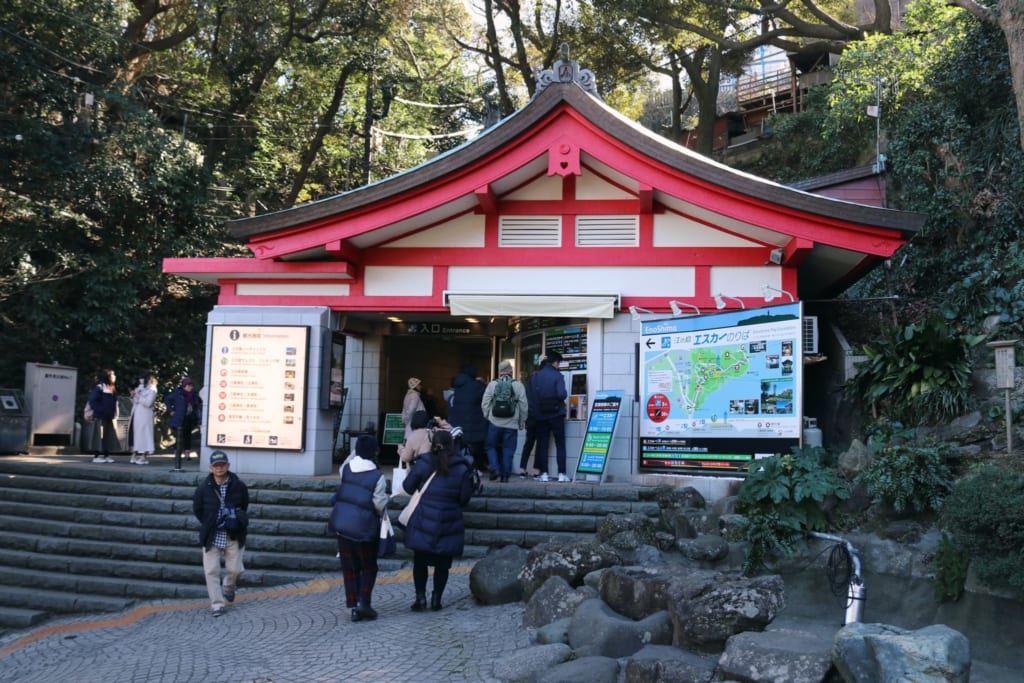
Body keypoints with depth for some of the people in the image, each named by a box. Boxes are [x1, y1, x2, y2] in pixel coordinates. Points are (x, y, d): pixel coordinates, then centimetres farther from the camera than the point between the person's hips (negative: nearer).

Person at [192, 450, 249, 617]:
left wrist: (240, 523, 6)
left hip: (233, 536, 0)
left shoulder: (239, 486, -4)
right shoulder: (203, 488, -6)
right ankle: (217, 604, 5)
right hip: (212, 536, 0)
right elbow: (197, 510, 8)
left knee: (234, 569, 3)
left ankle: (228, 589, 36)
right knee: (211, 570, -4)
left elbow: (244, 507, 12)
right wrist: (208, 526, 6)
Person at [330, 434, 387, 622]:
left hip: (342, 525, 4)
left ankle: (353, 606, 13)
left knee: (349, 567, 12)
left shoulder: (346, 469, 0)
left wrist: (355, 452, 21)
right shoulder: (378, 477, -14)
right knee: (369, 567, 13)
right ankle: (364, 601, 0)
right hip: (365, 528, -4)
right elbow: (379, 505, -13)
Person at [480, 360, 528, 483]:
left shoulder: (492, 384, -2)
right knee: (508, 450, 7)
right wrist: (522, 422, 11)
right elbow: (523, 405, 1)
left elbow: (484, 404, 0)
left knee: (491, 447, 14)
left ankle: (495, 469, -3)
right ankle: (505, 475, 6)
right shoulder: (518, 385, -1)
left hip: (494, 423, 0)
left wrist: (487, 417, 14)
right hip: (511, 424, 0)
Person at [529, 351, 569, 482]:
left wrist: (535, 412, 14)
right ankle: (562, 474, 1)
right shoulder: (557, 376, -9)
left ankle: (544, 474, 5)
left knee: (542, 445, 8)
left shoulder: (535, 376, 5)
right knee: (560, 445, 4)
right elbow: (561, 394, -21)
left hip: (540, 416, 4)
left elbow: (531, 397, 5)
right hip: (556, 415, -3)